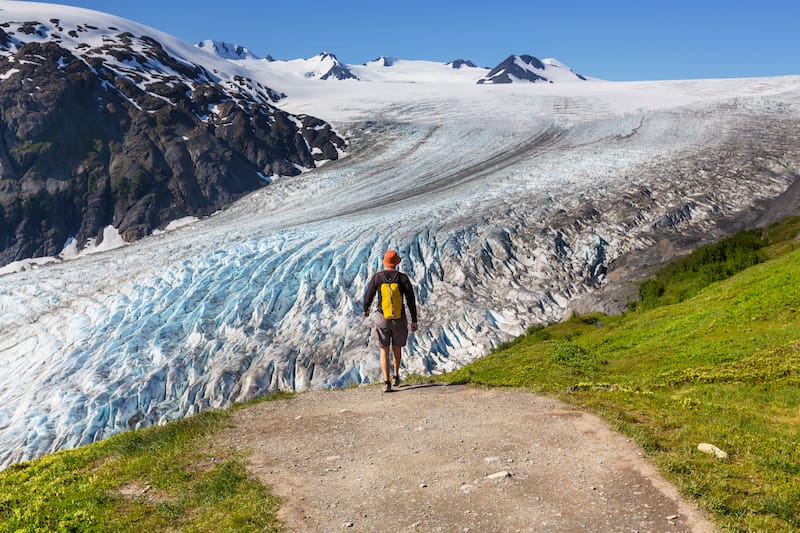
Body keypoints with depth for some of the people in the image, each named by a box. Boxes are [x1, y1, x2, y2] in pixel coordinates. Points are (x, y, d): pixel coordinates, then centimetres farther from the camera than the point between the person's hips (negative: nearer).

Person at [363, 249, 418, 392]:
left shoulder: (377, 277, -6)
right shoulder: (403, 278, -7)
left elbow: (368, 296, 0)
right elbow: (411, 301, -8)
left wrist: (365, 309, 22)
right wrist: (414, 320, 0)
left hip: (382, 318, -1)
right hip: (399, 319, 1)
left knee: (384, 351, 5)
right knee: (397, 347, 24)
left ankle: (387, 382, -9)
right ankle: (396, 376, 38)